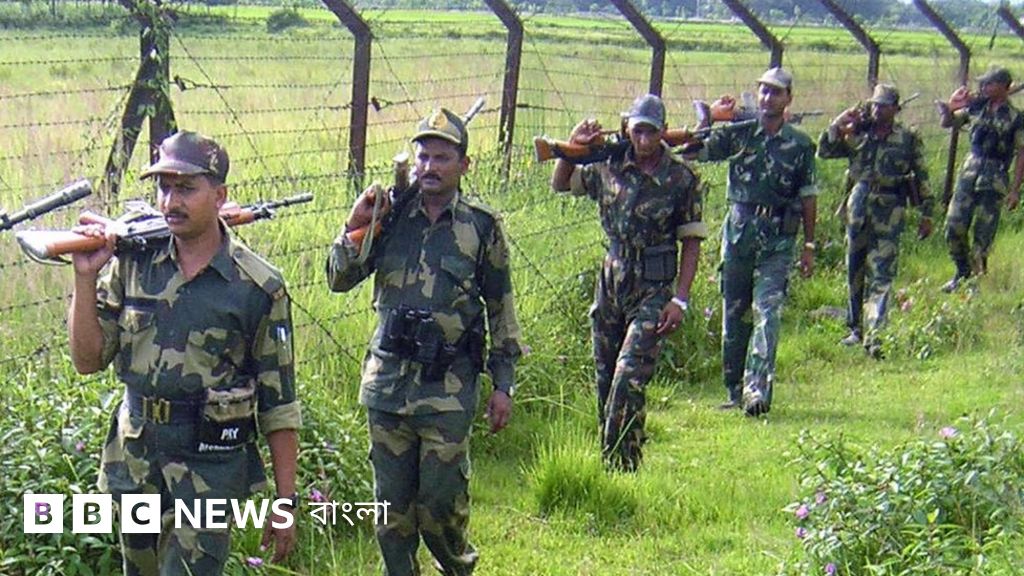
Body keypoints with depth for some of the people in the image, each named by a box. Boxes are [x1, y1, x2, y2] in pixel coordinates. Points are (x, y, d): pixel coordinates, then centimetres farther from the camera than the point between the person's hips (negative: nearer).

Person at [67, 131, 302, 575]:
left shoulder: (259, 287, -8)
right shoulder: (133, 263, 1)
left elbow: (279, 404, -4)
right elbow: (88, 360, 1)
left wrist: (285, 503, -4)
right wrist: (86, 277, -11)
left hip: (211, 467, -4)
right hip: (135, 456, 4)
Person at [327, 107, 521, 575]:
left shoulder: (482, 227, 0)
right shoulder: (391, 217, 3)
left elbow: (501, 309, 4)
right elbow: (339, 280, 5)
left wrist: (503, 383, 2)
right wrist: (354, 228, -12)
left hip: (448, 391, -2)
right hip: (387, 383, 2)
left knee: (440, 505, 1)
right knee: (392, 504, 10)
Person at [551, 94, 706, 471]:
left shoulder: (681, 179, -7)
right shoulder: (609, 167, 3)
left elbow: (692, 241, -4)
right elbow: (560, 185, 18)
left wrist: (680, 299, -11)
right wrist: (573, 147, -1)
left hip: (654, 289, -4)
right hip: (611, 281, 4)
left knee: (629, 378, -16)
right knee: (605, 379, 11)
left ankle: (622, 463, -9)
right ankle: (607, 457, 25)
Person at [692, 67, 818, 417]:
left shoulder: (800, 145, 5)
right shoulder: (738, 134, 5)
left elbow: (808, 197, 8)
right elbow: (696, 151, -2)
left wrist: (809, 246, 6)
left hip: (777, 240, -2)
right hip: (738, 233, 2)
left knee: (767, 313, -14)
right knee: (734, 315, 7)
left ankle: (757, 389, -20)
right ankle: (734, 390, 18)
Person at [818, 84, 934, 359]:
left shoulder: (908, 138, 2)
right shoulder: (859, 133, 8)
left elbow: (921, 178, 6)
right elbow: (824, 151, 8)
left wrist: (926, 214, 4)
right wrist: (838, 125, -5)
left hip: (888, 212, -3)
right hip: (858, 207, 3)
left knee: (881, 275, -11)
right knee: (854, 271, 11)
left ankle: (873, 334, -16)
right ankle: (855, 328, 24)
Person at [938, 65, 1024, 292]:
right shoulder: (976, 107, 7)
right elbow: (948, 123, 16)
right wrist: (950, 106, -6)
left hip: (994, 180, -4)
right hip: (969, 172, 4)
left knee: (983, 234, -2)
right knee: (954, 226, -1)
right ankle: (962, 273, 18)